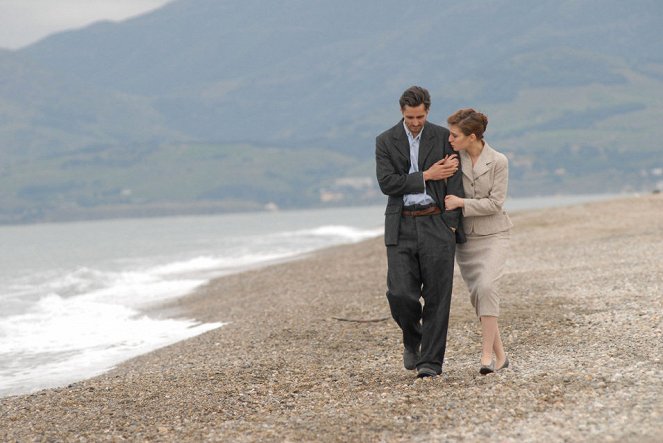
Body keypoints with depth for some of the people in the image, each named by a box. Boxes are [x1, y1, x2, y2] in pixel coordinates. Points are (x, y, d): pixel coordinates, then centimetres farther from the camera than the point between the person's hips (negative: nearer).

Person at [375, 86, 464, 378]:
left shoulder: (443, 137, 4)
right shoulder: (386, 141, 4)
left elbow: (454, 181, 0)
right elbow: (386, 183, -7)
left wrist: (451, 224, -8)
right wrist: (426, 176, -10)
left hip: (436, 222, 0)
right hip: (401, 227, 0)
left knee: (437, 296, -3)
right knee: (400, 294, -8)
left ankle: (431, 361, 3)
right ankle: (412, 339, 22)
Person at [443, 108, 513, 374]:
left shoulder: (498, 162, -11)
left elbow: (495, 203, -13)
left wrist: (461, 203, -20)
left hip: (493, 235, -4)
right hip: (465, 236, 4)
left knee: (486, 287, -23)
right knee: (477, 294, 2)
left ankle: (487, 354, -19)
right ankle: (500, 355, 12)